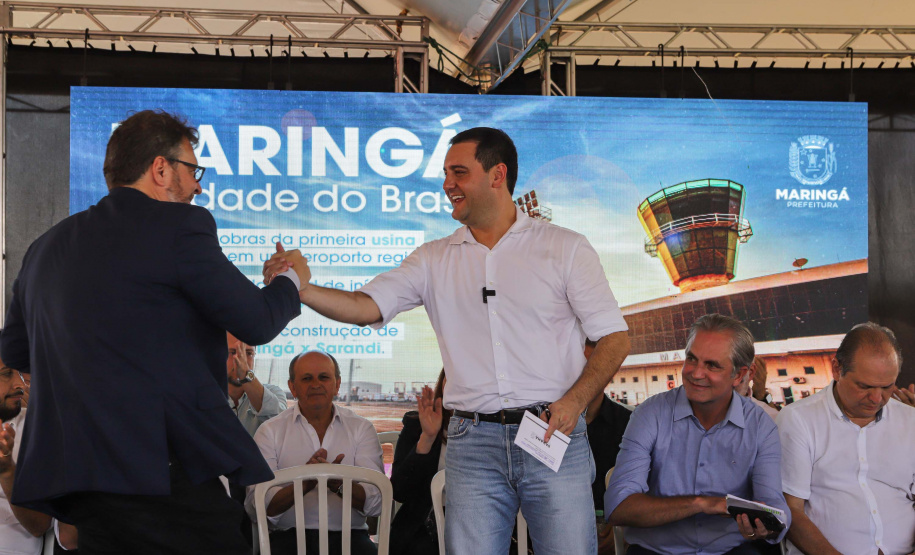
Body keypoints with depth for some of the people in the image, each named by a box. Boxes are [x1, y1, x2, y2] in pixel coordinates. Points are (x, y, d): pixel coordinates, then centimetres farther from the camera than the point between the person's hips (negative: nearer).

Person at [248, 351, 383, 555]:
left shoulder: (361, 428, 13)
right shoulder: (270, 431, 9)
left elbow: (376, 502, 0)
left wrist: (339, 485, -20)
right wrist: (304, 484, -20)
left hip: (348, 536, 1)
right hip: (290, 536, -1)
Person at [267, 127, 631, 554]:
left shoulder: (564, 247, 4)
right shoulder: (434, 260, 12)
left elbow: (614, 338, 2)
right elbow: (367, 307, 1)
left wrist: (574, 401, -13)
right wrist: (297, 287, -14)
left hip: (554, 436, -2)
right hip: (473, 443, 2)